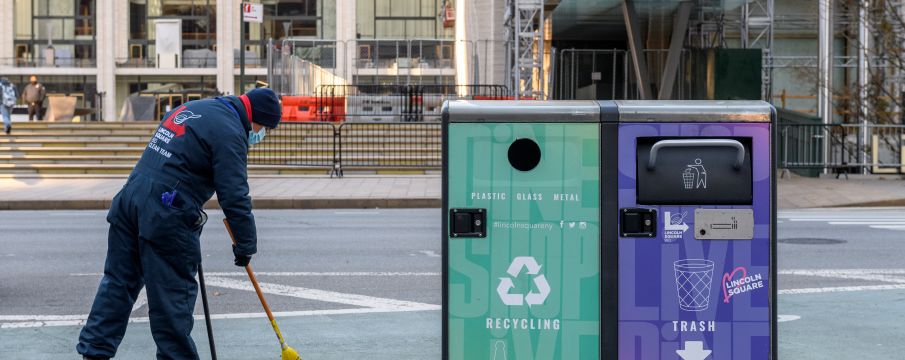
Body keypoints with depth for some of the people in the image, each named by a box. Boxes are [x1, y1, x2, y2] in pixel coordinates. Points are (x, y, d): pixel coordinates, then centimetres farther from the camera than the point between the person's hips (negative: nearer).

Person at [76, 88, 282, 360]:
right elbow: (234, 196, -13)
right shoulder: (230, 133, -10)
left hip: (129, 199, 9)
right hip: (166, 218, -9)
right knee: (174, 295, 2)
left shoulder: (190, 108, 19)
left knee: (118, 281, 14)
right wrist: (246, 244, -4)